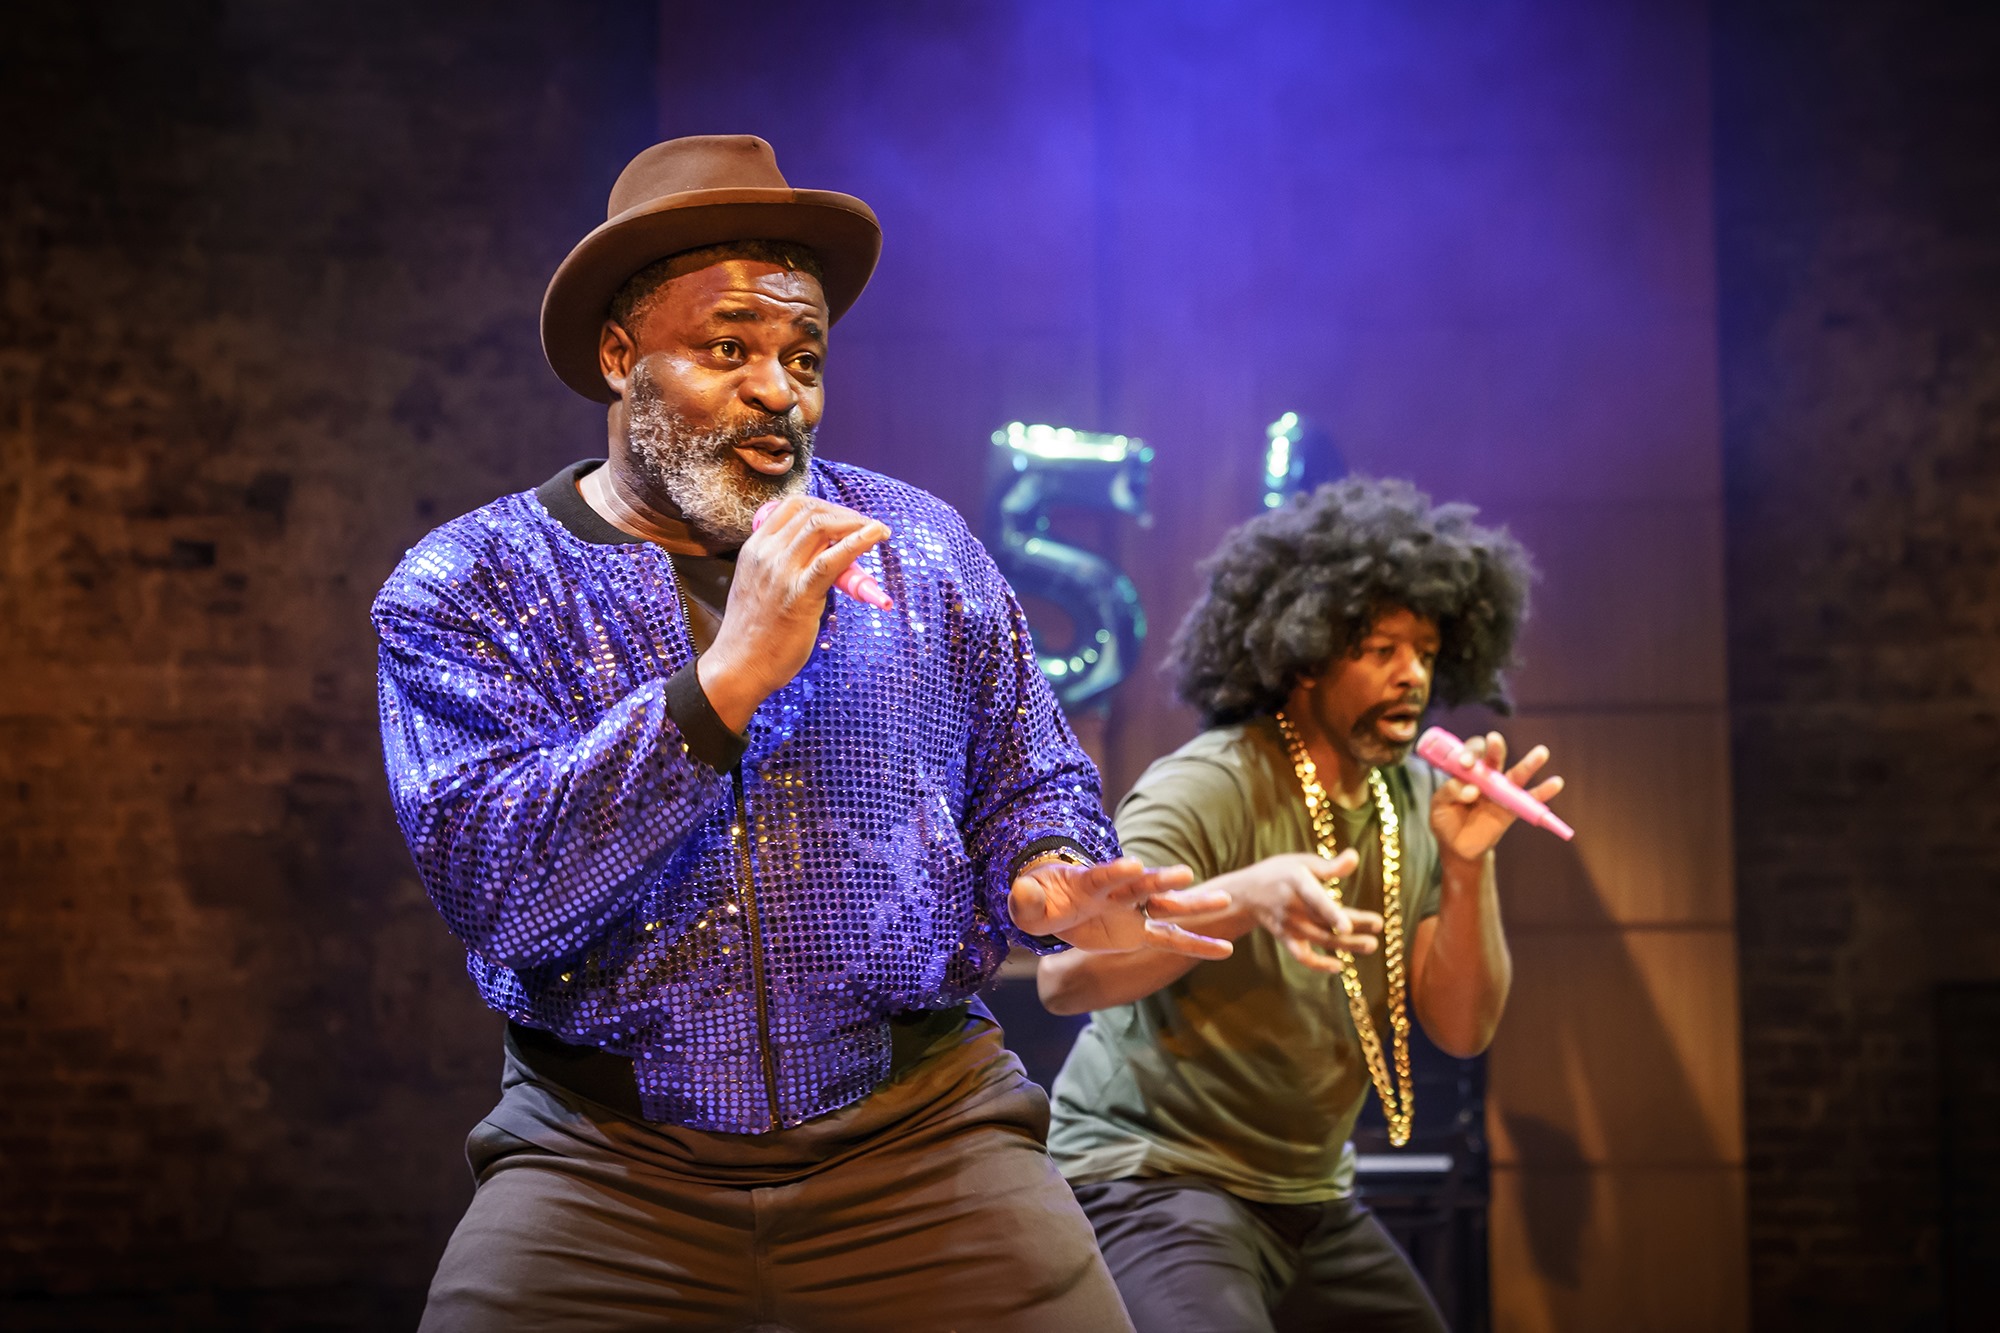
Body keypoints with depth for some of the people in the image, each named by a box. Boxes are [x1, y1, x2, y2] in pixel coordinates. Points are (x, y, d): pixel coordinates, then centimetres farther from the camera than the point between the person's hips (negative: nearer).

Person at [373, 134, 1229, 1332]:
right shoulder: (469, 587, -1)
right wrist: (728, 679, -21)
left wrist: (1048, 887, -9)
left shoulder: (921, 548, 9)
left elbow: (1027, 782, 15)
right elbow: (492, 887, -15)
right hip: (607, 1161, -1)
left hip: (919, 1136, 2)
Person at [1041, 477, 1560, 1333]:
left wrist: (1467, 868, -12)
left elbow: (1462, 1029, 4)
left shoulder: (1413, 801, 4)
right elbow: (1064, 977, -28)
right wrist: (1246, 896, -41)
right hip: (1155, 1183, -7)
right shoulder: (1208, 789, -16)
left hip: (1311, 1199, 7)